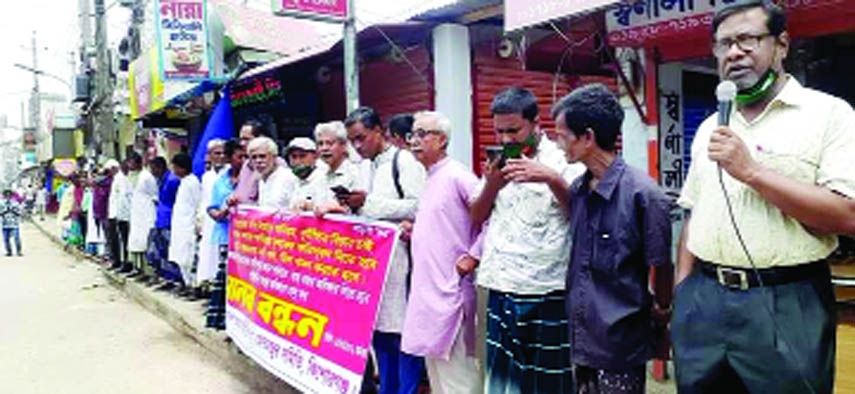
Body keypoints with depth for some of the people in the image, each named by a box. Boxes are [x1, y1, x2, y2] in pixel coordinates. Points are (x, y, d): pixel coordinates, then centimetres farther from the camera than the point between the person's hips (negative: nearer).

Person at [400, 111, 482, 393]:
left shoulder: (457, 176, -14)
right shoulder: (429, 179, 13)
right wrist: (415, 230, 9)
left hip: (450, 290, -9)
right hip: (428, 288, 9)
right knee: (435, 368, 19)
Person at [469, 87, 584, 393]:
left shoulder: (563, 162, -4)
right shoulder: (499, 164, 12)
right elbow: (476, 217, 13)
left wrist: (552, 179, -29)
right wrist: (491, 186, -5)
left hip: (548, 295, -5)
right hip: (501, 291, 5)